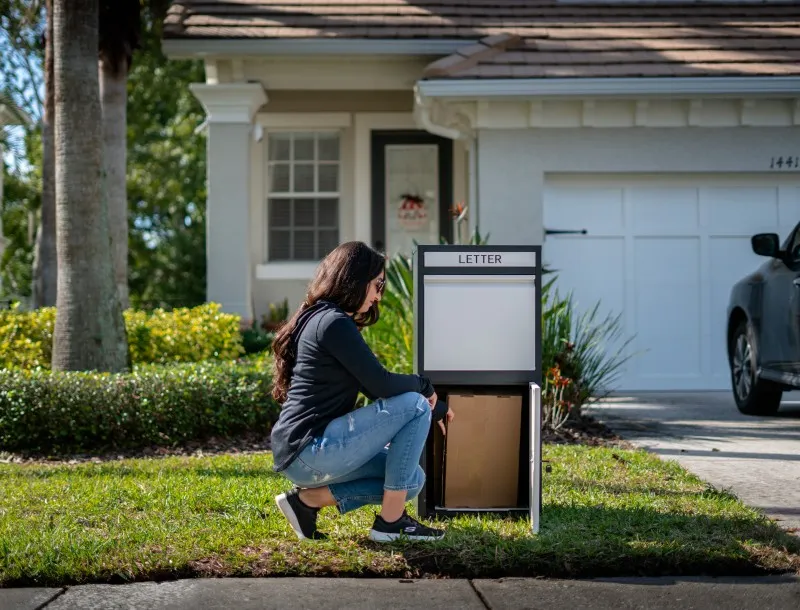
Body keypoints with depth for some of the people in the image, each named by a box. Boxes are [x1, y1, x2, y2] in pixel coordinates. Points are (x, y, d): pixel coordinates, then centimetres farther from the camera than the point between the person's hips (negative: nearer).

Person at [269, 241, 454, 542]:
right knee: (414, 405, -9)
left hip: (299, 457, 10)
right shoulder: (334, 323, -13)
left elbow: (373, 388, 23)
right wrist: (423, 384, 3)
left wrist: (435, 409, 23)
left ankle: (308, 499, 8)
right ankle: (391, 522, -5)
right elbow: (383, 385, -17)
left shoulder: (320, 319, 19)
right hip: (310, 451, -10)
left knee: (413, 480, 14)